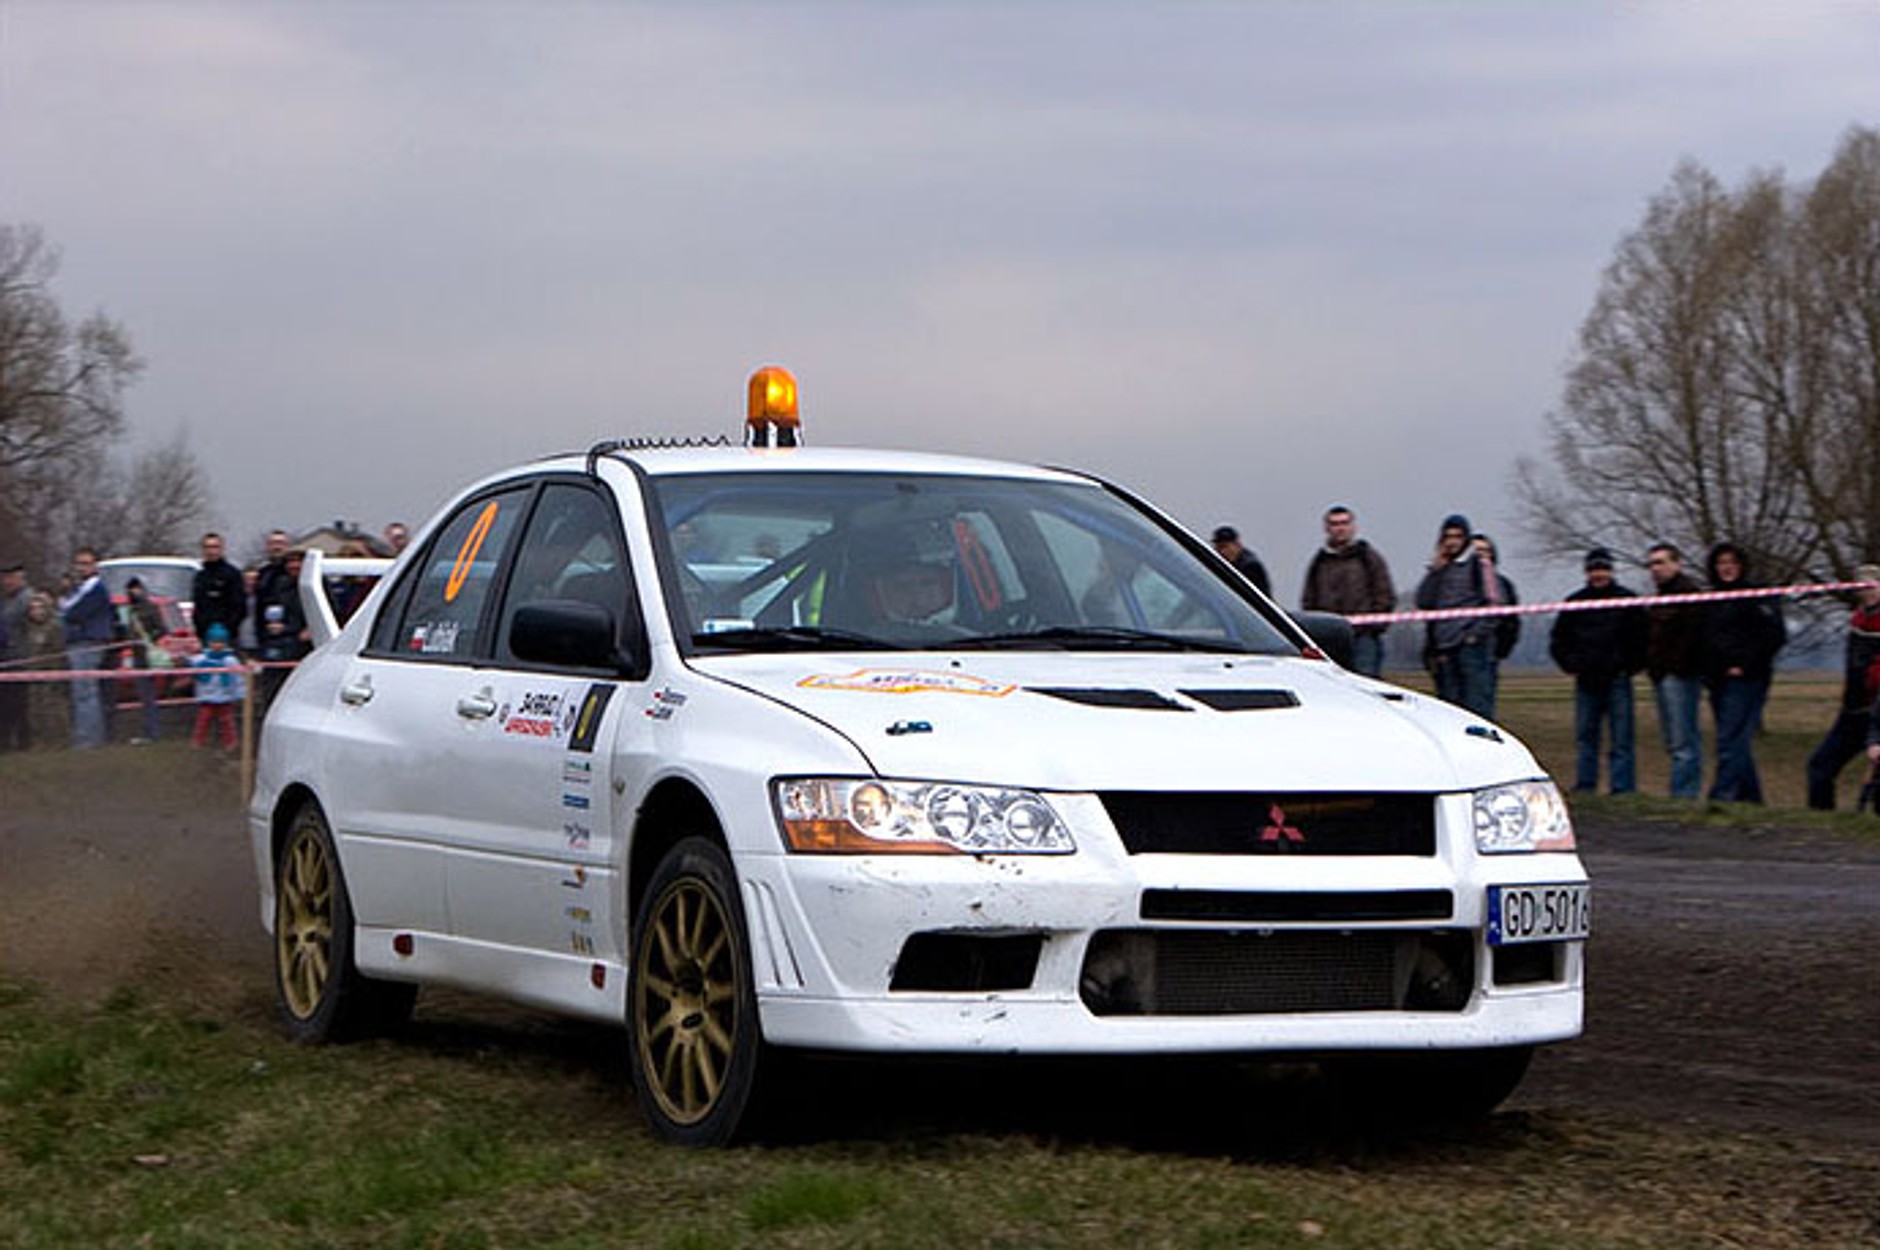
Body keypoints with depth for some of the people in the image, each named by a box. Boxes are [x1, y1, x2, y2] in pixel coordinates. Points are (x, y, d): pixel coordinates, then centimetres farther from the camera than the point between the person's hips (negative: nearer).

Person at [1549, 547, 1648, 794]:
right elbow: (1558, 640, 18)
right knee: (1585, 738, 6)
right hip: (1586, 681, 3)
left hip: (1617, 680, -3)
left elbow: (1641, 640, 4)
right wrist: (1570, 665, 7)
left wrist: (1630, 667, -2)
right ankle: (1584, 789, 11)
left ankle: (1623, 790, -4)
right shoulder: (1575, 602, 10)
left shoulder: (1627, 601, 2)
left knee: (1621, 740, -4)